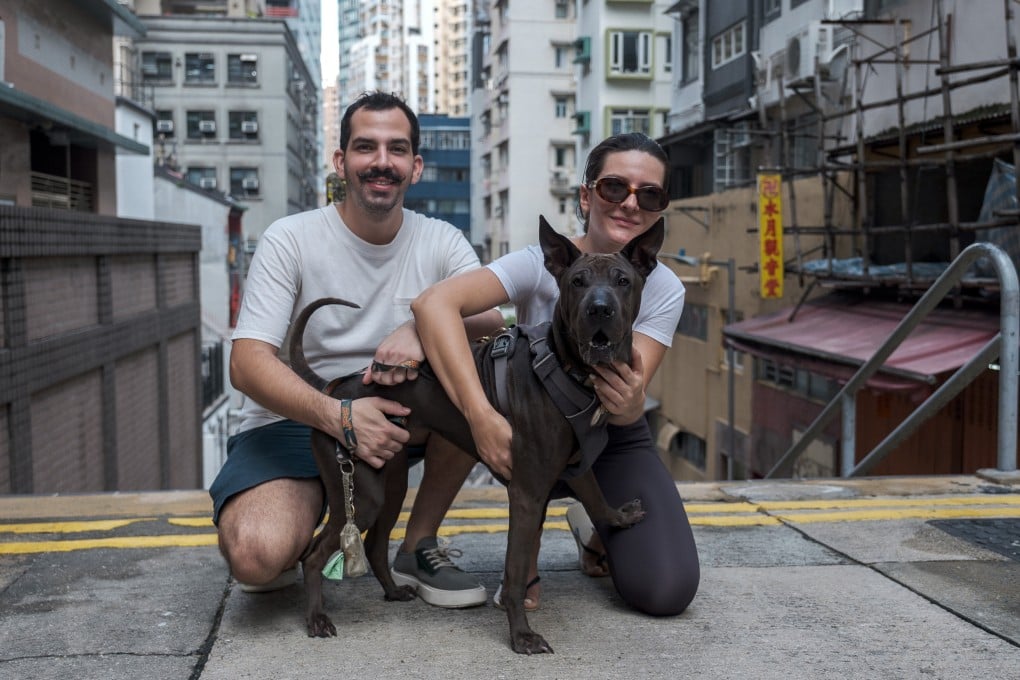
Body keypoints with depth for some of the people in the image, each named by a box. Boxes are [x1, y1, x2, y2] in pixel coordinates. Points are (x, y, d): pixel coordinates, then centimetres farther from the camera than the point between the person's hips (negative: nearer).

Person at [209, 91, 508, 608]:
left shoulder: (441, 242, 0)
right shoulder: (289, 240, -9)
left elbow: (493, 321, -16)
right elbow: (247, 364, -18)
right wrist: (338, 415, -35)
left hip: (396, 417, 3)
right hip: (293, 423, -3)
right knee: (255, 556, -33)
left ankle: (419, 545, -7)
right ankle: (293, 545, 9)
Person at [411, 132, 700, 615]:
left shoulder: (664, 289, -15)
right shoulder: (543, 263, -23)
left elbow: (630, 405, -27)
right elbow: (435, 303, -40)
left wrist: (628, 402, -52)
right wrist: (482, 415, -50)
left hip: (615, 441, 1)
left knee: (666, 591, -20)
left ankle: (592, 526, 15)